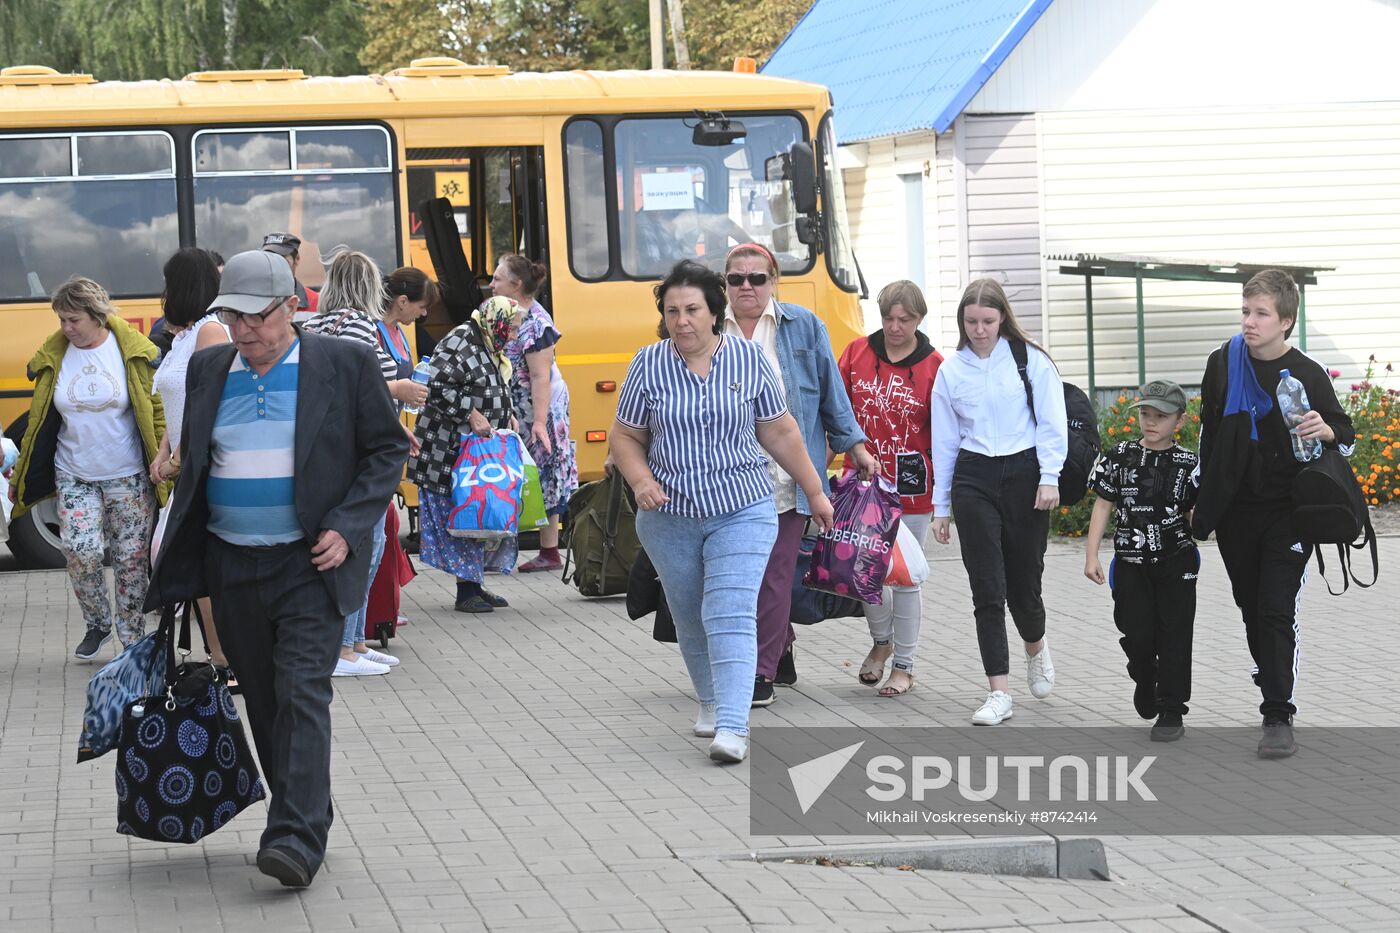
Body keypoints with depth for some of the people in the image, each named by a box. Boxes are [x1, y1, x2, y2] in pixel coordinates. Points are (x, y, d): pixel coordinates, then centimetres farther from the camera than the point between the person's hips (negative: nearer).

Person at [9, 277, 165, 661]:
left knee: (131, 558, 1)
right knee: (81, 552, -11)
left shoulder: (133, 352, -6)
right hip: (74, 476, 2)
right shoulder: (53, 357, 2)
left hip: (128, 477, -2)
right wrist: (20, 477, 8)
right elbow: (39, 421, 8)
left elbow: (157, 412, -3)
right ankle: (97, 625, 14)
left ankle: (132, 640, 14)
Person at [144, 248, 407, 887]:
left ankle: (297, 840, -18)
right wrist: (180, 570, 12)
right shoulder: (208, 370, 9)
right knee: (263, 703, 10)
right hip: (231, 566, 5)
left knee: (302, 694, -14)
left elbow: (387, 451, 1)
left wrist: (346, 527, -11)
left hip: (311, 565, -5)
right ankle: (302, 819, 22)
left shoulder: (346, 365, -3)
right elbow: (192, 466, 17)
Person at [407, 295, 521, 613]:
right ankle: (466, 591, -4)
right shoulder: (460, 342, -16)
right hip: (450, 447, -10)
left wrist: (506, 416, 12)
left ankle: (473, 584, 18)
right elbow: (438, 387, -24)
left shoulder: (490, 349, 15)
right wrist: (471, 414, -23)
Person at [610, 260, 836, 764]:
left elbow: (780, 432, 7)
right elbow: (625, 437, 6)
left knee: (731, 616, -15)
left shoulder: (749, 358, -2)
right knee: (690, 619, 13)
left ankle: (732, 727, -21)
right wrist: (640, 481, -13)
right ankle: (710, 699, 38)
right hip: (670, 518, 2)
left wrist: (815, 491, 11)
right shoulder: (648, 365, -3)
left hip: (743, 513, -2)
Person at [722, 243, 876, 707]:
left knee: (774, 575, -3)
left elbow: (832, 393, 11)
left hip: (787, 480, -2)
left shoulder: (803, 326, 6)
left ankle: (763, 672, 3)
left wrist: (855, 446, 9)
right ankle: (781, 654, 26)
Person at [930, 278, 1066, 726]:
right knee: (987, 590, -5)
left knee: (1024, 583, 2)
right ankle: (999, 694, -4)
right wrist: (940, 504, 13)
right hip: (973, 479, 2)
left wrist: (1049, 478, -12)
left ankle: (1036, 648, 38)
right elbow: (944, 439, 13)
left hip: (1024, 473, -2)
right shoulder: (951, 370, 9)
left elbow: (1051, 423, 0)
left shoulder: (1030, 360, 2)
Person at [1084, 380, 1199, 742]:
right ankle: (1145, 678, 31)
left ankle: (1171, 711, 5)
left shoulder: (1188, 464, -2)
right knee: (1137, 636, -2)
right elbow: (1103, 506, 4)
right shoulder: (1121, 457, 0)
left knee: (1174, 635, -2)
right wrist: (1091, 555, 0)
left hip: (1175, 562, -1)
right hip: (1131, 562, 1)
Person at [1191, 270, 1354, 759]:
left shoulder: (1307, 375, -6)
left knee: (1276, 611, -9)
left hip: (1287, 512, -3)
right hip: (1234, 512, 3)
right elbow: (1208, 436, 13)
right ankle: (1273, 686, 29)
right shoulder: (1223, 364, 1)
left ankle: (1278, 717, -8)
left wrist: (1325, 430, -22)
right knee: (1251, 606, 11)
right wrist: (1201, 503, 14)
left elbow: (1347, 437, 3)